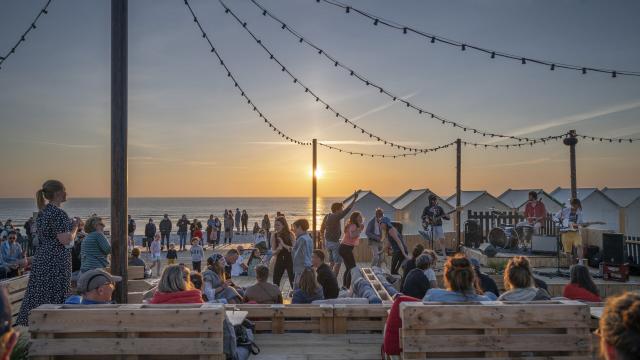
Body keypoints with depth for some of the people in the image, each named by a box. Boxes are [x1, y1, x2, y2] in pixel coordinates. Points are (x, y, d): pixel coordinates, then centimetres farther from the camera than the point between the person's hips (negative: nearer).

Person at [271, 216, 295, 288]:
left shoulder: (290, 234, -8)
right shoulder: (274, 235, 0)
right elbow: (273, 252, -1)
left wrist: (284, 245, -27)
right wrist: (278, 249, -22)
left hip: (290, 261, -3)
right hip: (279, 261, 3)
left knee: (293, 282, -3)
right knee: (275, 283, 4)